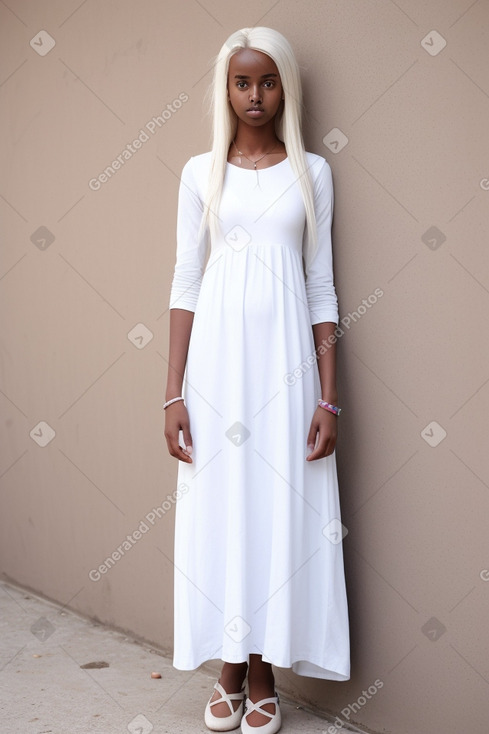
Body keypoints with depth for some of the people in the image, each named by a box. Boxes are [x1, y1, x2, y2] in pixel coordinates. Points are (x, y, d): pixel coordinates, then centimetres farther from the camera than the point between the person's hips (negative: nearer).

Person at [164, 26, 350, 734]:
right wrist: (174, 393, -4)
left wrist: (329, 397, -3)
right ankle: (230, 670, 23)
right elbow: (186, 282, 3)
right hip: (215, 358, 1)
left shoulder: (312, 172, 5)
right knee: (218, 509, 5)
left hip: (285, 360, 0)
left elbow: (322, 288, 3)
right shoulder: (201, 171, 6)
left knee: (279, 511, 4)